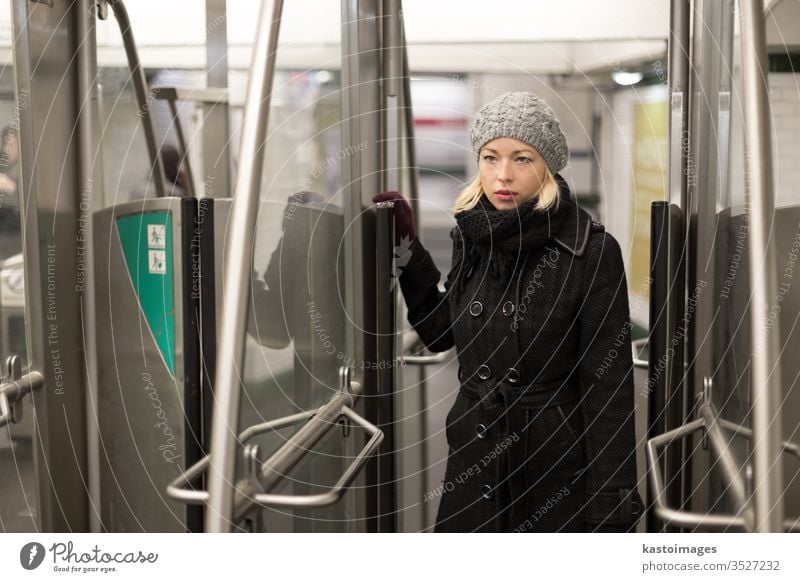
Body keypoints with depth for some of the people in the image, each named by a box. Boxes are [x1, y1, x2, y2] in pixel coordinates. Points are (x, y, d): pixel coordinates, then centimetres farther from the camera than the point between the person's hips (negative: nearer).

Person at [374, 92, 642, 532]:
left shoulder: (592, 252, -14)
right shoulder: (473, 238, 2)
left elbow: (607, 384, -13)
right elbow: (439, 331, 14)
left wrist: (610, 508, -14)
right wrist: (406, 245, 8)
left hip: (558, 474, -4)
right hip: (473, 463, 5)